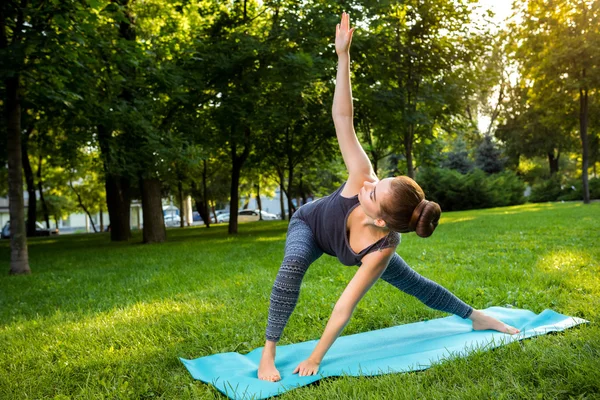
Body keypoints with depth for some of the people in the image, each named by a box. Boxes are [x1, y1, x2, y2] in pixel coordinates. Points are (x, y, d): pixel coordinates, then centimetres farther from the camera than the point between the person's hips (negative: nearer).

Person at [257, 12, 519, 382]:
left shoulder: (381, 249, -44)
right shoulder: (363, 179, -44)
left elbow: (345, 306, -41)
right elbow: (343, 119, -48)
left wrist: (315, 359, -35)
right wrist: (343, 56, -57)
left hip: (344, 247, 0)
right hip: (309, 224, 1)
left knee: (412, 282, 14)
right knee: (293, 263, -35)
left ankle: (476, 316, 39)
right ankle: (268, 351, -23)